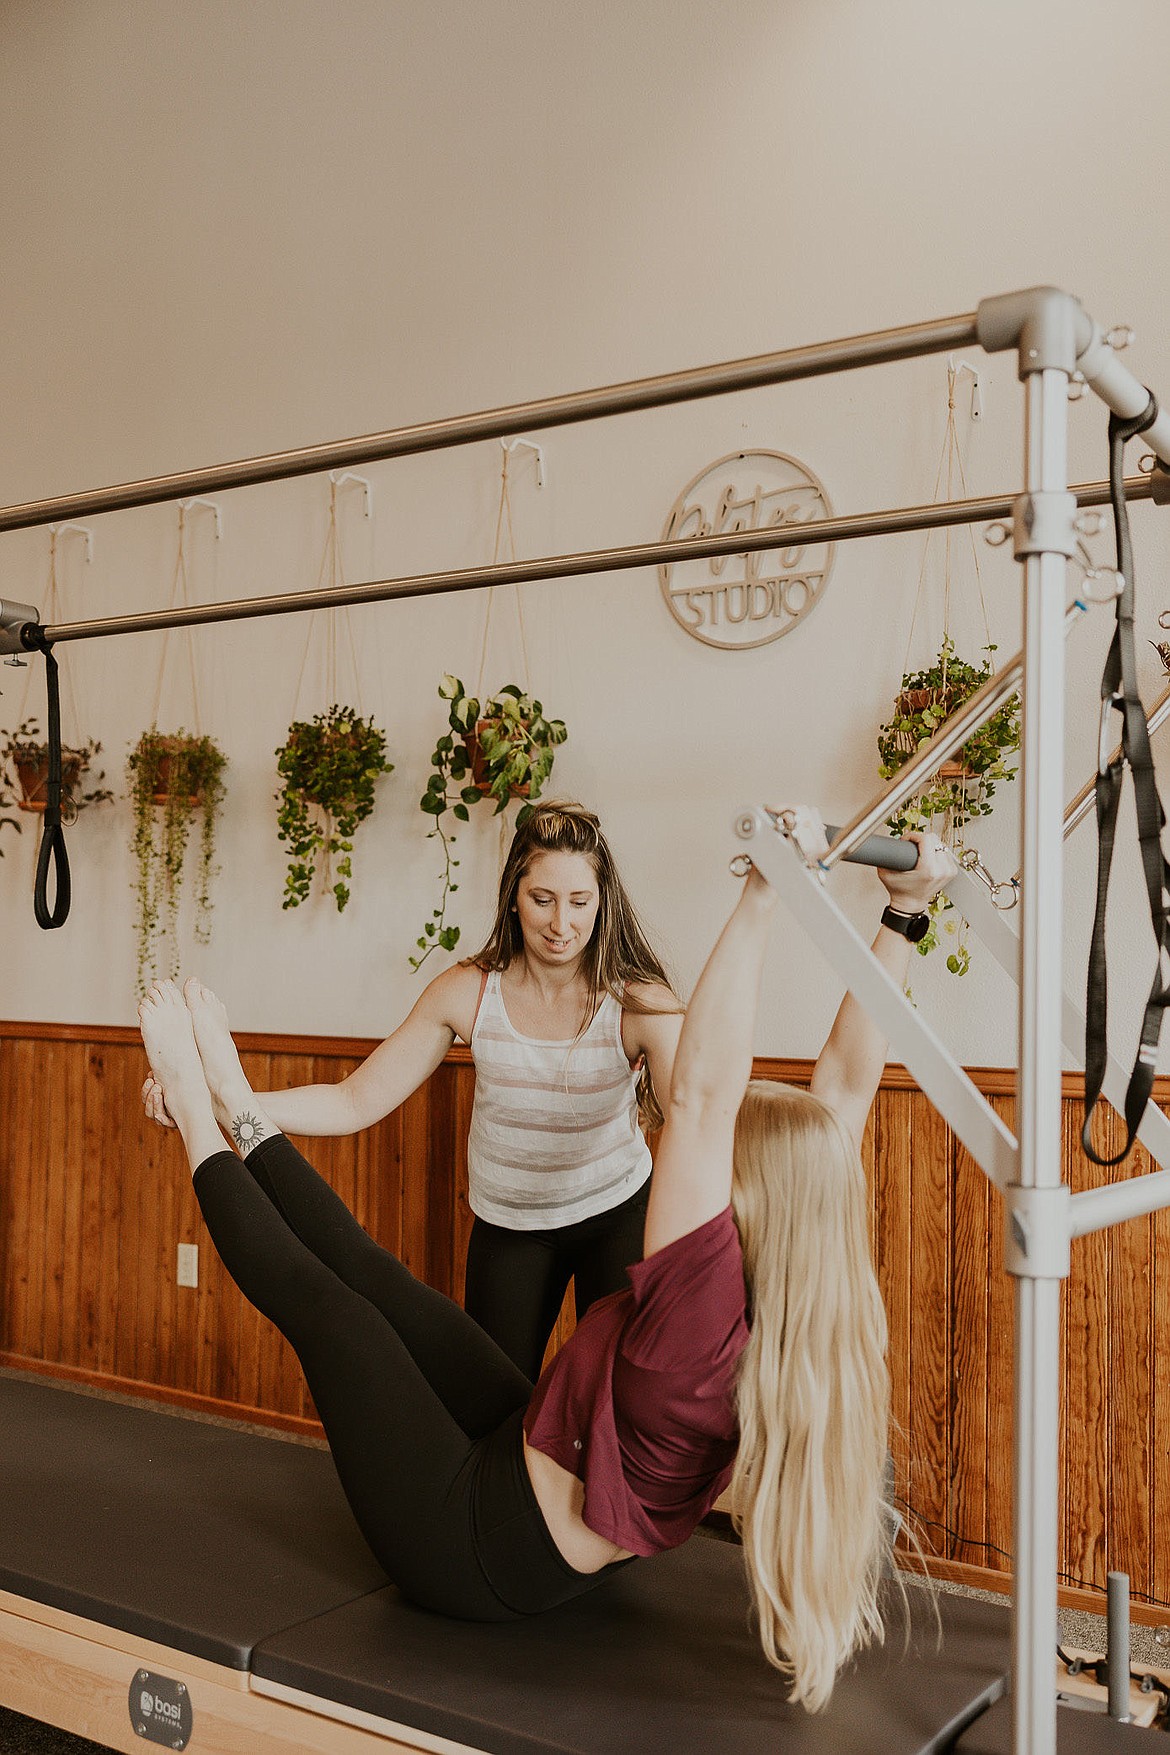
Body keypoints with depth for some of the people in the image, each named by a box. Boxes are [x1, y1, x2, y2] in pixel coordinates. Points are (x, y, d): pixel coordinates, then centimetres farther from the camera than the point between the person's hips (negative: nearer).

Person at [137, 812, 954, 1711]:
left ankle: (201, 1123, 22)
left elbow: (700, 1094, -45)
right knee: (379, 1280, 10)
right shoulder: (816, 1314, -16)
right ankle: (241, 1117, 26)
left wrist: (760, 898, -45)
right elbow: (847, 1081, -14)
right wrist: (904, 911, -17)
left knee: (322, 1299, 3)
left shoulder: (706, 1317, -37)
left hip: (475, 1553, -7)